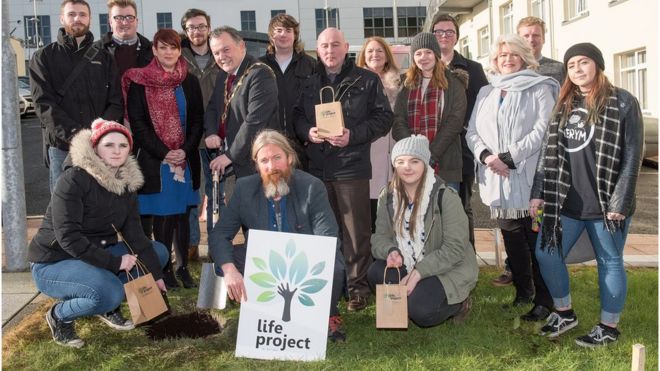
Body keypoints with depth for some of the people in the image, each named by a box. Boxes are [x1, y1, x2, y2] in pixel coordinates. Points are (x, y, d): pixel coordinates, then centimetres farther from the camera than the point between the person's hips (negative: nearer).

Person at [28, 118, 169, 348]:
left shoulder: (127, 183, 1)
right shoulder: (74, 179, -20)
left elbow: (134, 233, 0)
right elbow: (68, 236, -27)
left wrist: (156, 274, -6)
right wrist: (114, 263, -28)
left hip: (97, 256, 8)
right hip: (53, 263, -7)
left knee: (159, 252, 1)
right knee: (109, 293, -33)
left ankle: (108, 307, 10)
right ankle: (60, 316, -2)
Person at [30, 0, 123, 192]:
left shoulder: (103, 58, 14)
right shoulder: (44, 57, 8)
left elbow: (116, 101, 5)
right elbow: (43, 103, -3)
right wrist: (72, 133, -18)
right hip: (61, 147, -1)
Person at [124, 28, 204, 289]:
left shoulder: (190, 82, 9)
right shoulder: (140, 82, 0)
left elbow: (197, 120, 8)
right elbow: (137, 123, -4)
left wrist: (186, 150, -7)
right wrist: (164, 152, -11)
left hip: (185, 159, 3)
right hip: (153, 160, -3)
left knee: (181, 214, 6)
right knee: (161, 215, -2)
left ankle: (182, 266, 14)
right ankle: (164, 268, 7)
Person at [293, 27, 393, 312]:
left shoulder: (367, 81, 1)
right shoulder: (309, 84, 14)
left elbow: (383, 118, -2)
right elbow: (297, 117, 16)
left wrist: (353, 135, -15)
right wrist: (307, 131, -6)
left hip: (352, 166, -4)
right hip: (317, 166, 4)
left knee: (356, 232, 0)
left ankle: (358, 286, 12)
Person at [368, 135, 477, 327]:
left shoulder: (445, 196, -17)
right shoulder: (388, 196, -1)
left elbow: (454, 249, -19)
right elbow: (380, 237, 0)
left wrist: (418, 273, -24)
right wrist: (391, 252, -25)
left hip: (449, 270, -5)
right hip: (407, 266, 5)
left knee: (420, 312, -27)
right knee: (376, 273, -23)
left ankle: (457, 303, 5)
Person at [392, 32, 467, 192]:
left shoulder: (453, 83, 6)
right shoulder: (406, 85, 15)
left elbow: (455, 121, -4)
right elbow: (398, 123, 5)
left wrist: (431, 154, -14)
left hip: (445, 165, -2)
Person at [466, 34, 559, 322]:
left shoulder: (540, 89, 1)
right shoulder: (486, 92, 17)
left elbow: (543, 130, -11)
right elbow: (472, 131, 11)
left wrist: (510, 156, -17)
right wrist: (486, 155, -8)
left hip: (529, 178, -5)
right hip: (497, 179, 5)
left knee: (537, 241, -2)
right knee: (511, 238, 13)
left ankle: (543, 300, 7)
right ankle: (522, 290, 28)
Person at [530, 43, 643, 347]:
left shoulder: (623, 102, -6)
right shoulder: (563, 104, 11)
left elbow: (633, 154, -10)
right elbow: (549, 151, 10)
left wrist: (620, 200, -16)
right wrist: (539, 192, 4)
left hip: (605, 203, -5)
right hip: (565, 200, 5)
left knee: (610, 262, 7)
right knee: (546, 254, 5)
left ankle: (609, 327, 23)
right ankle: (564, 313, 25)